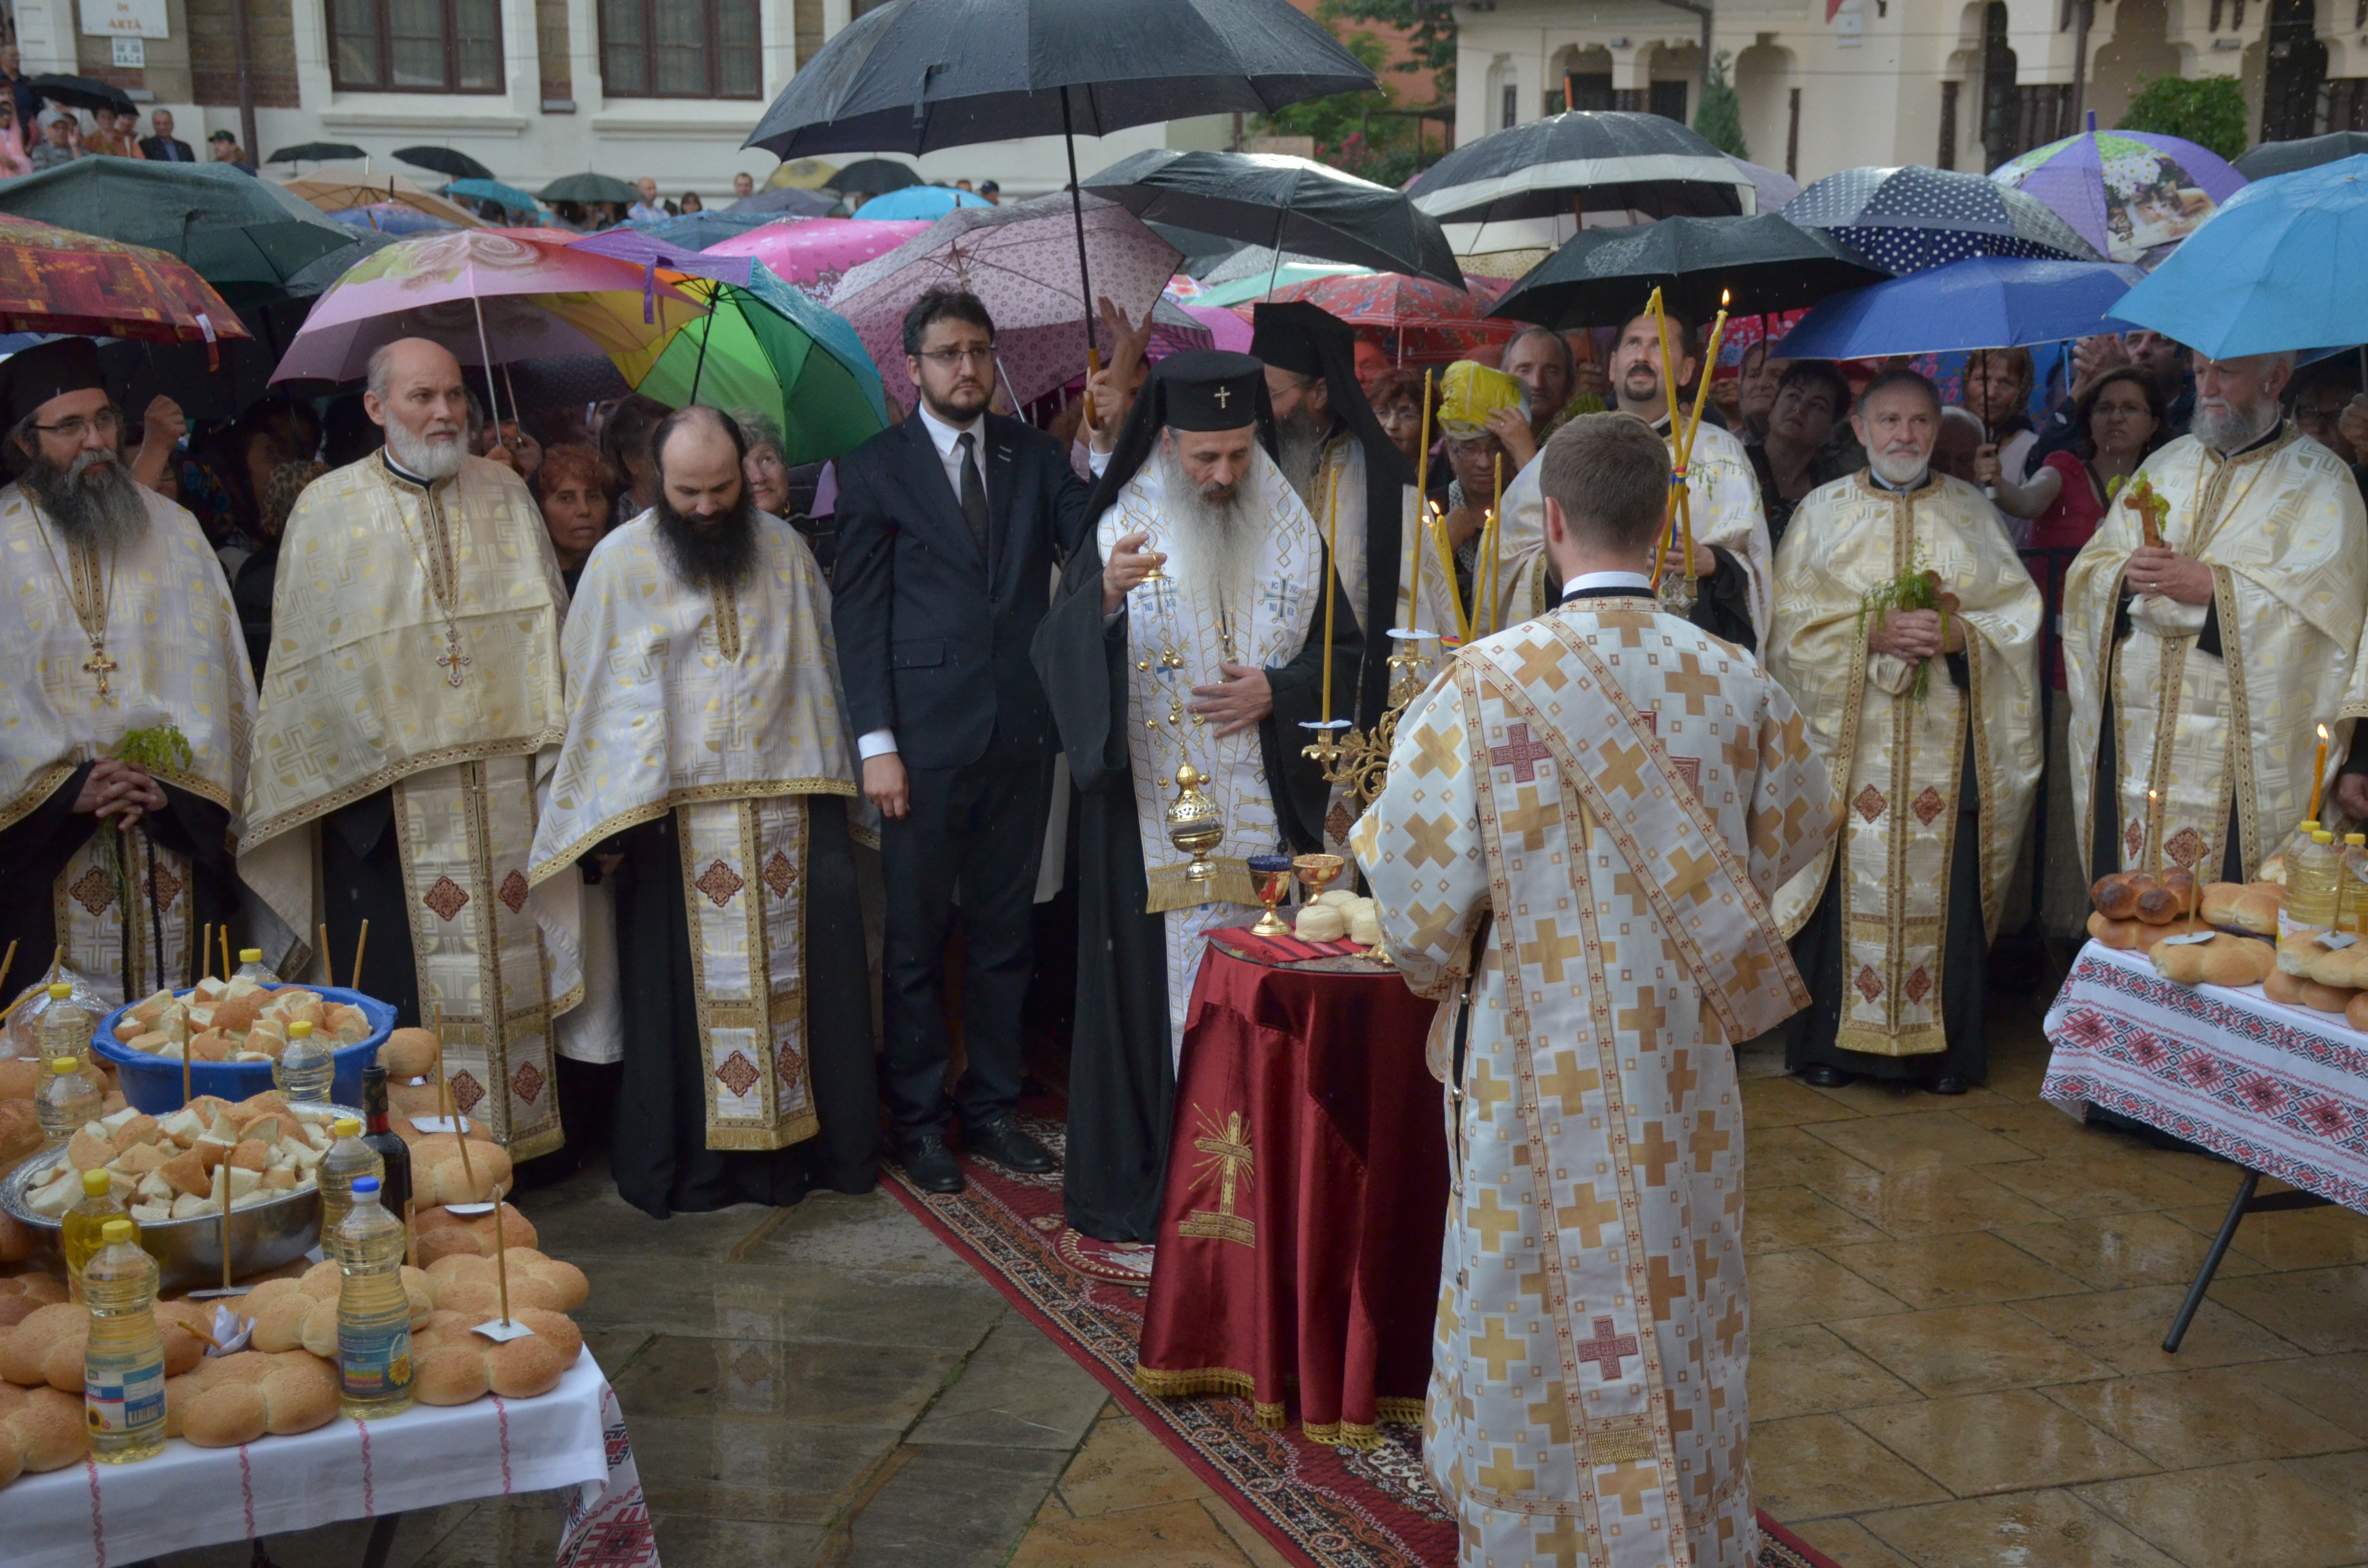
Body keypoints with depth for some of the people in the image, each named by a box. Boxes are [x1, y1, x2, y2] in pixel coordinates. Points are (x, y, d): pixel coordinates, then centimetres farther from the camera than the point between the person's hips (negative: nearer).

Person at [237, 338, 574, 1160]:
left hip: (502, 777, 2)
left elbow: (546, 623, 11)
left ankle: (520, 1137, 16)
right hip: (383, 789, -2)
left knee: (511, 963, 6)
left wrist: (547, 737, 4)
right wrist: (334, 778, -1)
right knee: (404, 982, 0)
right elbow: (303, 654, 4)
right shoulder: (327, 509, 2)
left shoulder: (502, 492, 9)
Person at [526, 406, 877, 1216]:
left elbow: (823, 670, 12)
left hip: (789, 806, 2)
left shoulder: (784, 549, 7)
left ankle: (813, 1142, 17)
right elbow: (593, 694, 0)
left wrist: (840, 789, 9)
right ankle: (693, 1162, 14)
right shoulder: (621, 560, 0)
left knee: (806, 978, 4)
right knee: (689, 990, 2)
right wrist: (608, 824, -5)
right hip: (674, 816, -2)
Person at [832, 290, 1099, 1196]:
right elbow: (858, 613, -3)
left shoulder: (1033, 456, 9)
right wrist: (875, 743, -9)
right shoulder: (876, 469, -1)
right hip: (926, 736, -3)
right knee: (917, 939, 6)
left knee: (1003, 933, 12)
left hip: (1020, 730, 3)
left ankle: (992, 1109, 24)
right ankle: (919, 1120, 20)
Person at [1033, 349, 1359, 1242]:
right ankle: (1143, 1182, 7)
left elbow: (1344, 653, 13)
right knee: (1155, 982, -3)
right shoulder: (1121, 534, 1)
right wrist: (1104, 597, -29)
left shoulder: (1293, 538, 9)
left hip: (1266, 814, 3)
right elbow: (1056, 656, -9)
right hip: (1151, 813, -2)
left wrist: (1275, 691, -6)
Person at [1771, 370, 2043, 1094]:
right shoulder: (1823, 511, 7)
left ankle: (1944, 1047, 10)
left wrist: (1956, 634, -12)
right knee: (1849, 878, -3)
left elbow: (2018, 612, 7)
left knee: (1945, 880, 0)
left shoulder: (1971, 511, 11)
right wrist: (1874, 632, -15)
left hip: (1947, 741, 1)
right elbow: (1794, 620, -1)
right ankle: (1831, 1040, 7)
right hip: (1850, 735, -1)